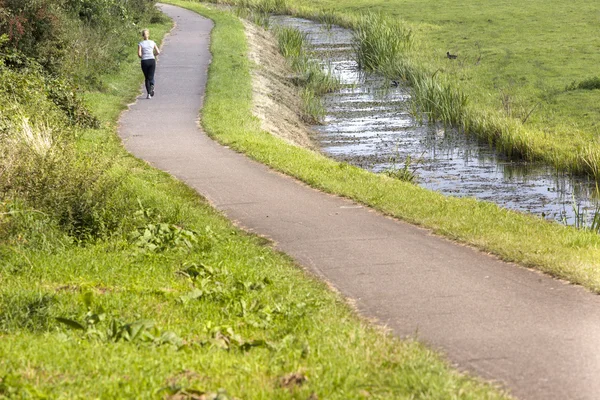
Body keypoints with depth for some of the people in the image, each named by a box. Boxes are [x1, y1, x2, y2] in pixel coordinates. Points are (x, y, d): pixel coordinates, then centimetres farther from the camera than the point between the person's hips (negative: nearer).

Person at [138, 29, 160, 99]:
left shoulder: (140, 43, -1)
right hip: (152, 60, 1)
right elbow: (158, 52, 3)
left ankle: (149, 94, 4)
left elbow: (139, 54, -9)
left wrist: (142, 56, 12)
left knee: (146, 78, 12)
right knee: (151, 77, 4)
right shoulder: (152, 42, 5)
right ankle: (152, 86, -30)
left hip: (144, 61, -1)